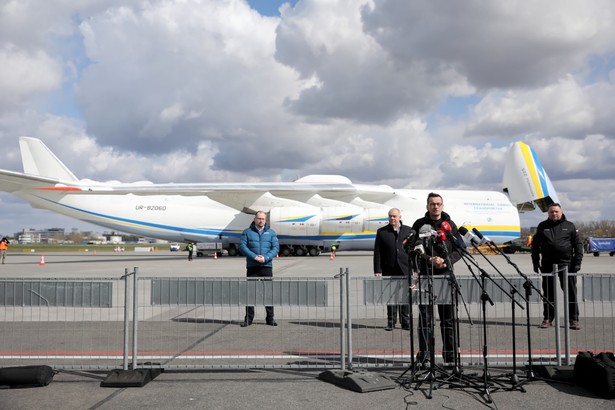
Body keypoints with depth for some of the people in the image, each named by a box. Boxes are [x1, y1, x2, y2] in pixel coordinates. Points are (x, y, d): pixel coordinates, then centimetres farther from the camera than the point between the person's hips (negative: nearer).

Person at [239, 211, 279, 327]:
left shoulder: (271, 233, 11)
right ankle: (248, 318, 8)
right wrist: (254, 257, -15)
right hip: (252, 267, -1)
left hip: (267, 266, 1)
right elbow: (242, 246, -3)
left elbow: (276, 248, 3)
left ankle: (270, 318, 9)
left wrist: (265, 258, -14)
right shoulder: (247, 232, 8)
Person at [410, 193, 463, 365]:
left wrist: (446, 261, -10)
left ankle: (451, 353, 15)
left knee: (448, 315, 6)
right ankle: (424, 354, 5)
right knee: (425, 315, 0)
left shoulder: (450, 224, 9)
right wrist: (429, 260, -15)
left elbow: (459, 249, 7)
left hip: (445, 274, 1)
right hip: (425, 274, -1)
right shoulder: (419, 224, 5)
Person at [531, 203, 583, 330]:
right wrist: (536, 262, 5)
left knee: (571, 293, 0)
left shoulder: (569, 226, 7)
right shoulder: (542, 226, 10)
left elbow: (578, 244, 6)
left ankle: (573, 319, 8)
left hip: (566, 264, -1)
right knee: (548, 293, 6)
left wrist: (577, 262, -2)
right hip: (548, 265, 1)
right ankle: (548, 318, 14)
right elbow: (535, 245, 12)